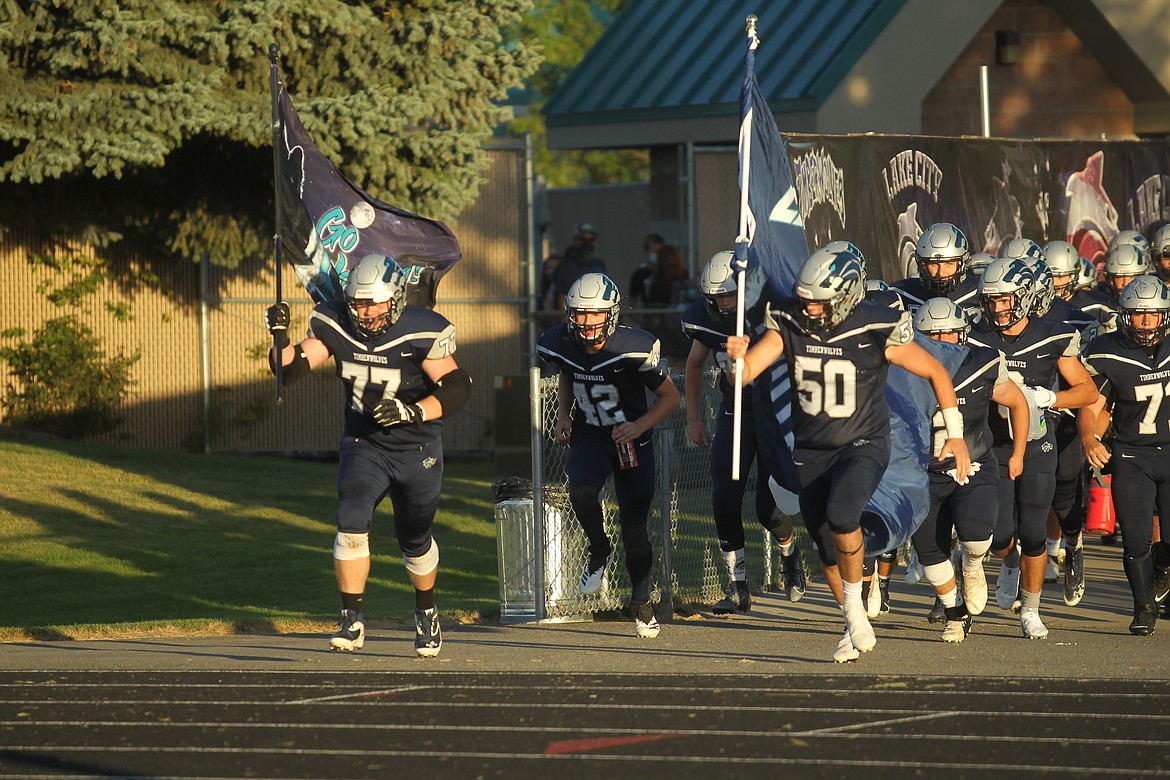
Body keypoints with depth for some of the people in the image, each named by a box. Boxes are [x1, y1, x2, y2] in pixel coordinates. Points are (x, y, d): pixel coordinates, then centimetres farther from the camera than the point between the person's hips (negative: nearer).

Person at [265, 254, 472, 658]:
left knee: (414, 539, 11)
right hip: (363, 445, 2)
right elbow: (293, 368, -7)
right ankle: (352, 621, -15)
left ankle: (426, 613, 38)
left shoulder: (422, 332, -19)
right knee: (352, 522, -20)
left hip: (416, 449, -2)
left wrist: (412, 412, -35)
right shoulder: (335, 324, -8)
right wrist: (280, 338, -27)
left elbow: (455, 387, -21)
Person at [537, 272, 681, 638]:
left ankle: (641, 602, 26)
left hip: (632, 440, -2)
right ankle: (599, 551, 2)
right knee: (581, 494, -29)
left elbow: (670, 396, -12)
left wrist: (639, 426, -26)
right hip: (589, 436, 2)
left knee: (634, 529, 3)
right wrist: (563, 415, 1)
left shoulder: (633, 349, -23)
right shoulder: (560, 345, -11)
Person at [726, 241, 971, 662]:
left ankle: (854, 607, -10)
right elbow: (747, 373, -16)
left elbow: (935, 372, -6)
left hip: (863, 447, -4)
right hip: (811, 451, 4)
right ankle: (855, 628, 33)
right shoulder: (790, 325, -10)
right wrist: (738, 357, -41)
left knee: (841, 515, -31)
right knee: (829, 552, 11)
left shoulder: (875, 331, -18)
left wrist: (955, 434, -7)